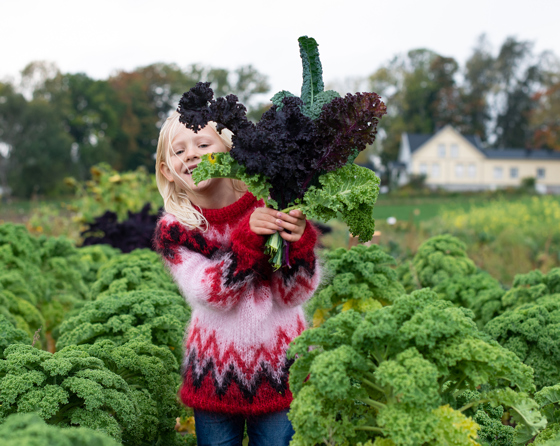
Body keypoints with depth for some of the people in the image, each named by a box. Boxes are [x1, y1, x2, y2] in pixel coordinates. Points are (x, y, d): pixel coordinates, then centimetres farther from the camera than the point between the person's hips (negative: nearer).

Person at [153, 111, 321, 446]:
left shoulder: (269, 207, -9)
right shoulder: (173, 230, -7)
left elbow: (295, 295, -10)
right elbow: (212, 295, -20)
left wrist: (299, 242, -28)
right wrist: (248, 236, -32)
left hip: (280, 369, 0)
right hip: (215, 375, 0)